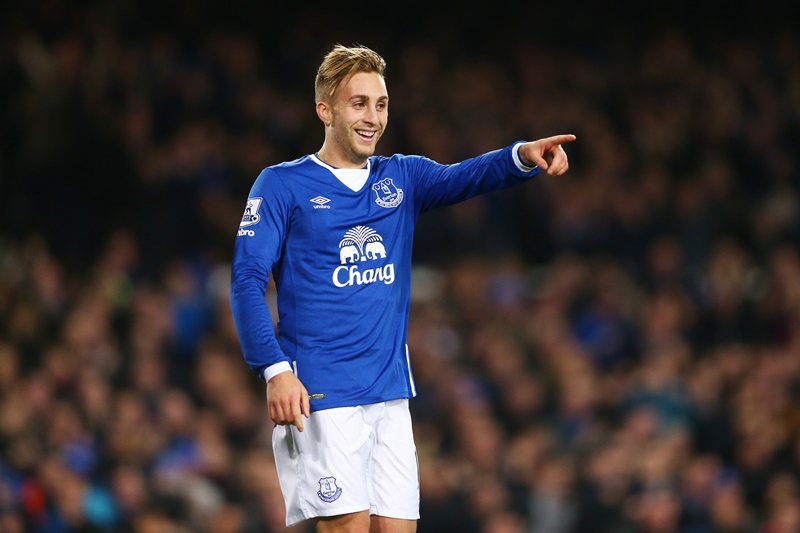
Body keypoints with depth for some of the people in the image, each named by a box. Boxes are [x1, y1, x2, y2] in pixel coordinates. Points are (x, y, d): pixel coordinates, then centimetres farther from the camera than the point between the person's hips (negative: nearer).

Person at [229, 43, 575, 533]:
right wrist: (275, 370, -18)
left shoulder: (403, 178, 11)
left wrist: (523, 157, -30)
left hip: (391, 394, 5)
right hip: (320, 396, -5)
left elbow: (462, 178, -8)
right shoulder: (282, 185, -1)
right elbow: (247, 282, -7)